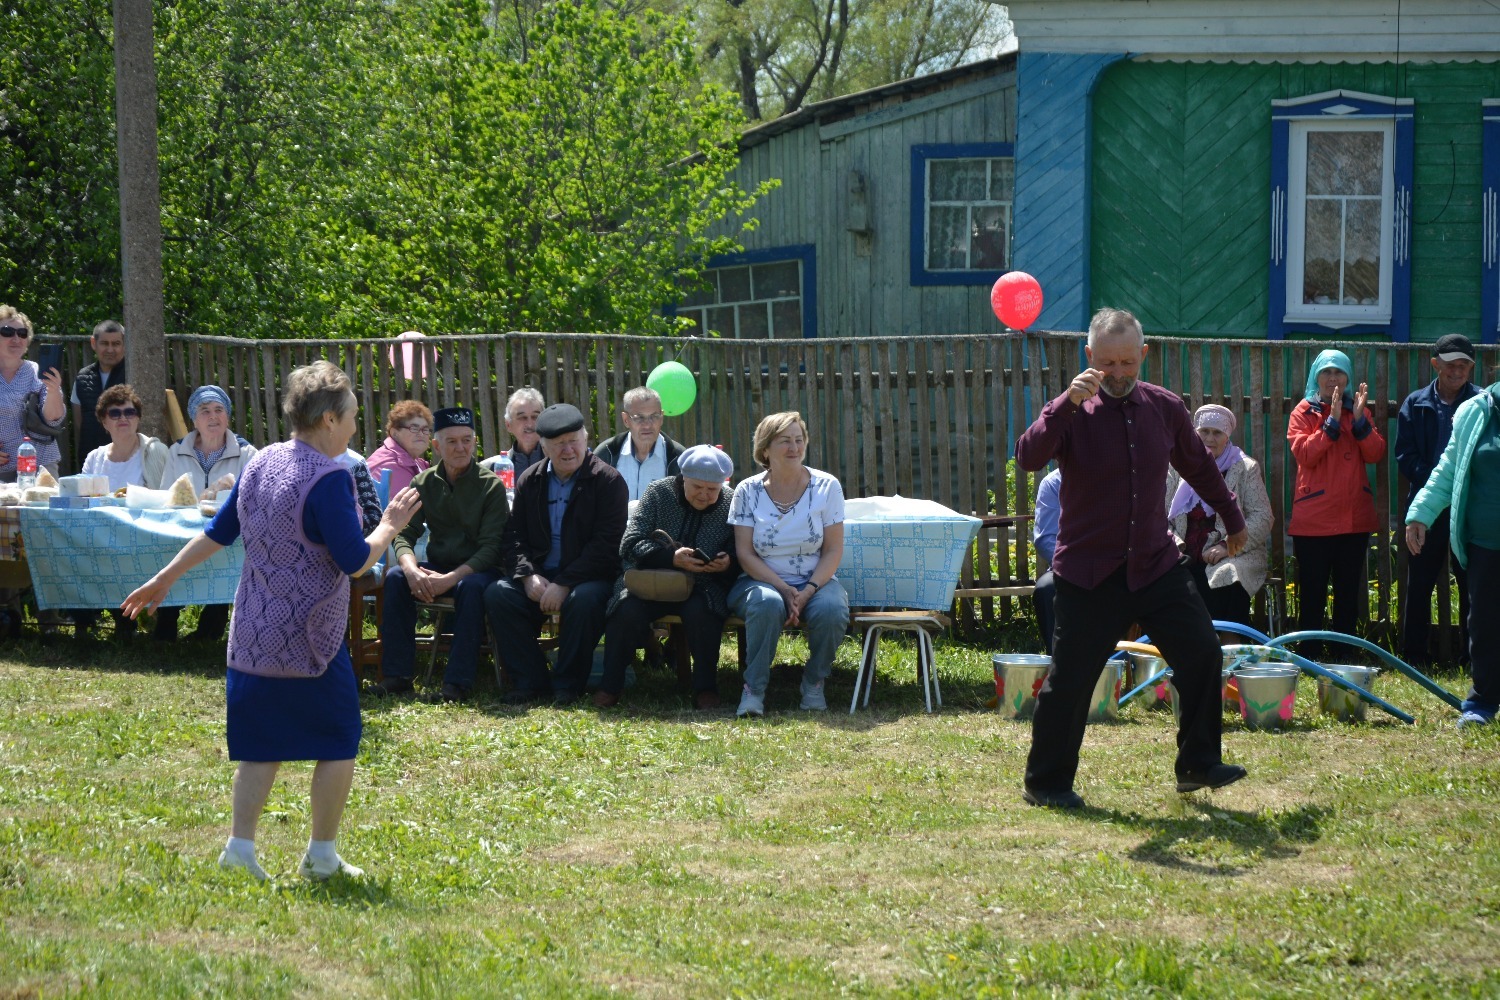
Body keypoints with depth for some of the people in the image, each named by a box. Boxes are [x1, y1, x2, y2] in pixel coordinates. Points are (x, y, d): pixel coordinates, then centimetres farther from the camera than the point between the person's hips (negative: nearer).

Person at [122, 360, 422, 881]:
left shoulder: (260, 464, 7)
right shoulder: (327, 478, -17)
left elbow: (217, 532, 13)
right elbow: (355, 561, -17)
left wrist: (164, 579, 22)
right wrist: (390, 526, 0)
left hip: (254, 637, 7)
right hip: (309, 638, -7)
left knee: (262, 745, 13)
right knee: (339, 741, 7)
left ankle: (240, 845, 5)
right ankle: (322, 855, 11)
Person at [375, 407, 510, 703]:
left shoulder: (491, 486, -8)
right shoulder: (424, 483, 3)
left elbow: (491, 546, -15)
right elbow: (405, 534, -2)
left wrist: (452, 578, -28)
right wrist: (411, 569, -25)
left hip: (477, 568, -4)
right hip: (437, 566, 4)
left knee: (470, 587, -37)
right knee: (396, 577, -24)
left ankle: (458, 681, -33)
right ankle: (397, 675, -22)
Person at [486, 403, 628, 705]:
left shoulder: (609, 481, -5)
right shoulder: (530, 481, 11)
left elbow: (605, 545, -13)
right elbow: (514, 535, 10)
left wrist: (564, 584, -20)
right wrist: (528, 576, -11)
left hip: (589, 577, -4)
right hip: (539, 576, 4)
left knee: (584, 599, -37)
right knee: (497, 593, -22)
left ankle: (568, 685, -18)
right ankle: (531, 681, -13)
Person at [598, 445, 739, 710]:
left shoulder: (731, 504, -1)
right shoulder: (658, 493, -3)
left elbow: (741, 560, 4)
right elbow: (630, 544, -11)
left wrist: (727, 564, -23)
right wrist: (672, 558, -28)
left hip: (701, 588, 0)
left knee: (701, 611, -35)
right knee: (628, 609, -30)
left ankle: (705, 689, -20)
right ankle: (610, 686, -15)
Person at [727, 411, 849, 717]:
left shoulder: (826, 487, 1)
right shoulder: (748, 491, 0)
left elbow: (833, 551, -1)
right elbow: (745, 554, -4)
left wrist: (808, 591, -17)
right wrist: (784, 589, -17)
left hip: (816, 580, 1)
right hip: (763, 580, -1)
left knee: (831, 610, -32)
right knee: (767, 604, -37)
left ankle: (814, 682, -6)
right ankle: (754, 688, -22)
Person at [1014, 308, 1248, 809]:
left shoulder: (1165, 408, 3)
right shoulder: (1073, 411, -10)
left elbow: (1199, 467, 19)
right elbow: (1028, 457, -28)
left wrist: (1233, 519, 30)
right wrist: (1069, 402, -39)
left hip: (1156, 562, 4)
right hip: (1088, 571, -4)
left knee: (1202, 654, -2)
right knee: (1070, 679, -2)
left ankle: (1198, 765, 13)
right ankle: (1045, 782, 12)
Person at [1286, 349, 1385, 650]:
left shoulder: (1357, 410, 10)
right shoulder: (1304, 413, 2)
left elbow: (1376, 454, -2)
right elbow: (1303, 454, -14)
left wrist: (1359, 419, -14)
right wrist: (1332, 421, -19)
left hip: (1354, 515, 3)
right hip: (1313, 517, -3)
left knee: (1349, 591, 8)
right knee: (1312, 591, 0)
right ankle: (1310, 656, 6)